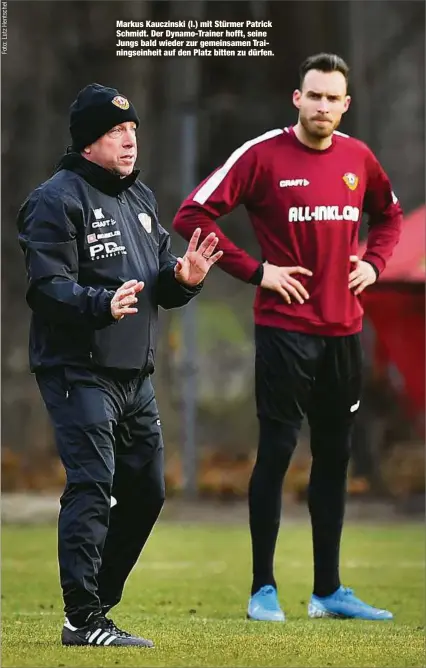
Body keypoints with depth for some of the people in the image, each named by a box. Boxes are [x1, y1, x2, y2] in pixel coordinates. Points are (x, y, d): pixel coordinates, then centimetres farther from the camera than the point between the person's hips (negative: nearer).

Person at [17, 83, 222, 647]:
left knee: (146, 491, 11)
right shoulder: (57, 199, -9)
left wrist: (182, 279, -2)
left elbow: (159, 285, 21)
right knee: (92, 489, -14)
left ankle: (98, 600, 24)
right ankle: (82, 620, -13)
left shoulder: (141, 198, 18)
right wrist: (104, 304, -34)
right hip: (78, 372, -9)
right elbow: (47, 287, -18)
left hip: (136, 376, 9)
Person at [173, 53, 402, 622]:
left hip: (344, 329, 5)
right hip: (284, 327, -5)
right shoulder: (263, 155, -8)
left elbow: (388, 214, 26)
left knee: (334, 455, 10)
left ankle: (328, 591, 17)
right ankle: (263, 590, 4)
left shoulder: (358, 158, 7)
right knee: (276, 450, -4)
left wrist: (374, 262, 7)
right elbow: (192, 216, -11)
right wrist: (255, 271, -13)